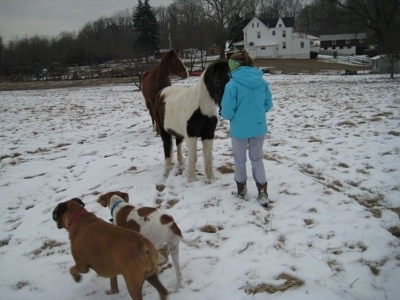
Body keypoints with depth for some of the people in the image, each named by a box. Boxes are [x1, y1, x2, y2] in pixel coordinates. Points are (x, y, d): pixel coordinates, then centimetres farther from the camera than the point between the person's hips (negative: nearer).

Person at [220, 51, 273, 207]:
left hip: (239, 129, -4)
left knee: (240, 160, 17)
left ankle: (241, 189, 34)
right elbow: (268, 105, 6)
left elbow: (227, 111, -16)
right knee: (257, 159, 18)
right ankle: (263, 192, 14)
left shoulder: (232, 84, -17)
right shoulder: (262, 82, -3)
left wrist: (222, 113, 6)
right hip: (259, 128, 4)